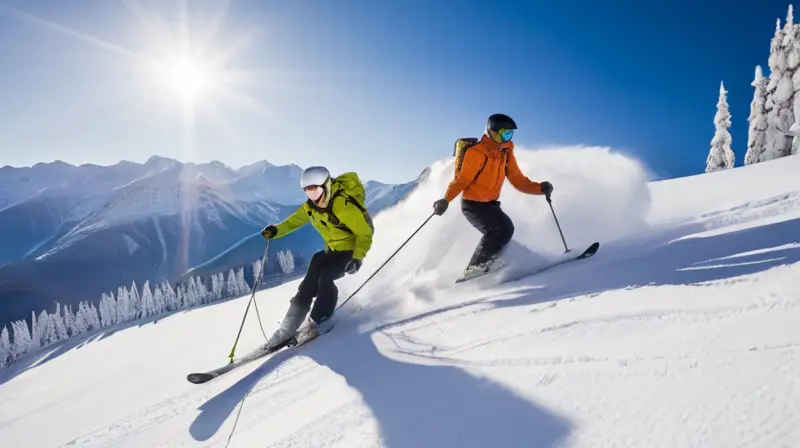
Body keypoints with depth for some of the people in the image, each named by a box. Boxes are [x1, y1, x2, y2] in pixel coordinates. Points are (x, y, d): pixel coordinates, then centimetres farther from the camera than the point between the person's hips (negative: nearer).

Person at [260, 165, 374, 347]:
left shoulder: (345, 205, -30)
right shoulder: (311, 206, -7)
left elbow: (365, 232, -24)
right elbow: (296, 219, 13)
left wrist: (357, 258, -35)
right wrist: (276, 230, -2)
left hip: (351, 249, -7)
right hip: (331, 250, 7)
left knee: (325, 279, -26)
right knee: (308, 285, -3)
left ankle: (316, 323, -9)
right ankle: (286, 330, 2)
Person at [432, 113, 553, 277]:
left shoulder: (506, 154, 5)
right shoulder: (476, 152, -18)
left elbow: (518, 180, 4)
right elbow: (462, 179, -21)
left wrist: (540, 188, -10)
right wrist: (446, 199, -34)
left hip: (490, 204, 8)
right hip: (472, 203, -8)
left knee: (506, 229, -3)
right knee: (496, 230, -23)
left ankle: (482, 267, 7)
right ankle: (475, 269, -13)